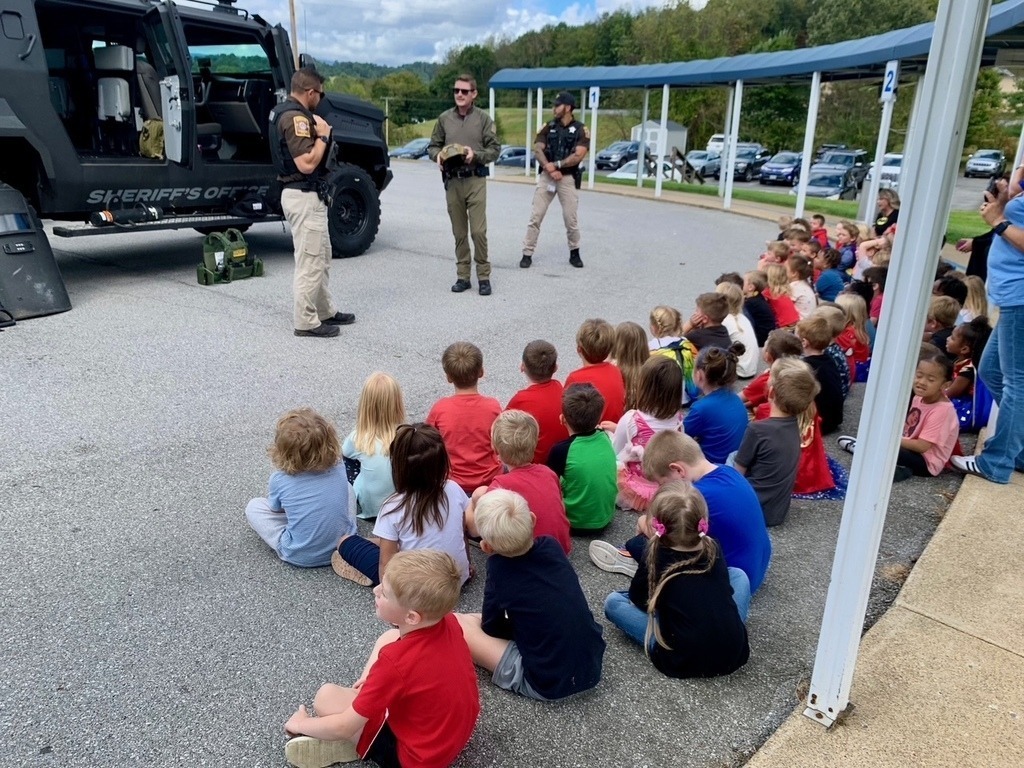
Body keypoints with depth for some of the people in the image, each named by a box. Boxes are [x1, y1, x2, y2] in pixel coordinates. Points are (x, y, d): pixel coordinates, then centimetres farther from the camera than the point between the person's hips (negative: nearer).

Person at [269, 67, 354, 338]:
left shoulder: (284, 111, 15)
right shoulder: (296, 117, -18)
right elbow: (307, 163, -26)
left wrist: (317, 131, 9)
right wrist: (323, 136, -12)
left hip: (301, 193, 11)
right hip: (304, 197, -11)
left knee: (321, 257, 18)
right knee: (309, 261, -4)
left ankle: (325, 311, 28)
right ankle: (305, 321, 3)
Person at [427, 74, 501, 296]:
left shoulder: (483, 118, 2)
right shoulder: (444, 118, 8)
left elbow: (495, 149, 2)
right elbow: (433, 146, 14)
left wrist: (475, 155, -15)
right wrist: (438, 155, -8)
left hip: (475, 180, -2)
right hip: (452, 181, 3)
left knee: (478, 230, -8)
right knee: (459, 232, 7)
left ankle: (483, 276, 4)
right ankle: (463, 276, 15)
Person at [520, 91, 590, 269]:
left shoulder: (581, 130, -2)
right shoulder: (548, 127, 7)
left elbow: (578, 156, -13)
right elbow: (537, 150, -3)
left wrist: (556, 165, -14)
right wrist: (550, 169, -17)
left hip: (568, 178, -2)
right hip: (546, 176, 2)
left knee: (571, 219, 1)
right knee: (535, 216, -2)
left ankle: (574, 252, 22)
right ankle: (527, 254, 3)